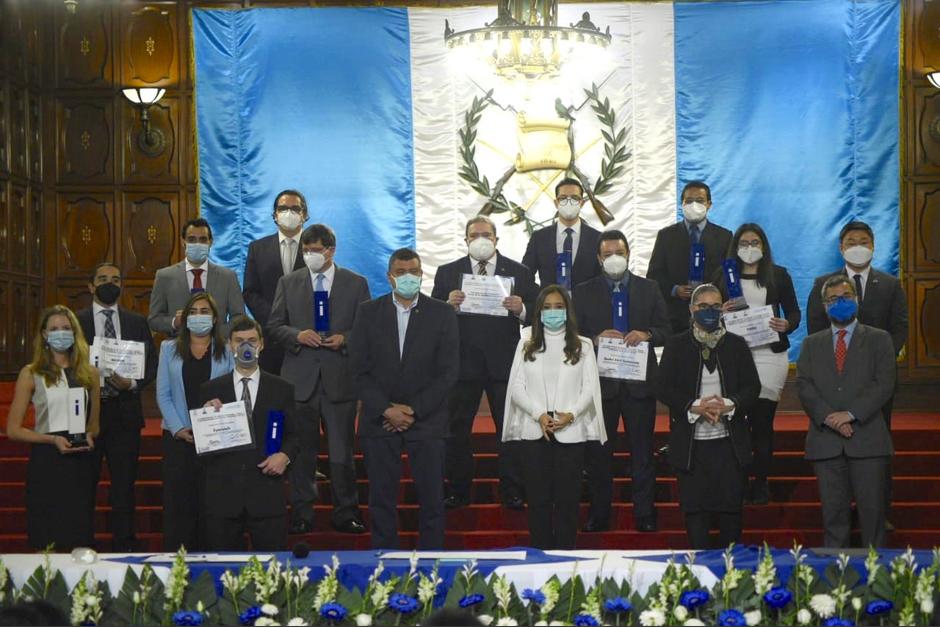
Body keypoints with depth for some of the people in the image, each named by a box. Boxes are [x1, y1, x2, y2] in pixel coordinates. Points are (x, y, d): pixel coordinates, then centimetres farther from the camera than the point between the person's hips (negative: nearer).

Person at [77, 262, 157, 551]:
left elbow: (152, 364, 8)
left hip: (124, 412, 2)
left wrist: (132, 383, -9)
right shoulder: (75, 321, 5)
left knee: (124, 486, 4)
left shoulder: (137, 323, 11)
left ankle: (123, 547, 11)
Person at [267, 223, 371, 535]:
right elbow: (274, 326, 9)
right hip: (300, 379, 1)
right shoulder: (288, 283, 10)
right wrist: (297, 336, -10)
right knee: (301, 451, 5)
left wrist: (345, 339, -12)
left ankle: (346, 514, 8)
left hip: (340, 379, -1)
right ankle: (301, 514, 11)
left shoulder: (355, 283, 7)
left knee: (342, 451, 1)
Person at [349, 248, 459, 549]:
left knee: (431, 499, 1)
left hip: (426, 420, -1)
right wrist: (386, 410, -10)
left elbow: (448, 371, -2)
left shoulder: (442, 313, 2)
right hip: (379, 420, 1)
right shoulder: (368, 312, 5)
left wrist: (414, 410, -9)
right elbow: (360, 370, 1)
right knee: (382, 499, 4)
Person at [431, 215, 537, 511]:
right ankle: (458, 492, 17)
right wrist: (449, 304, -18)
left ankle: (512, 493, 11)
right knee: (457, 430, 7)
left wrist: (520, 309, -19)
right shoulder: (447, 273, 6)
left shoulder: (519, 273, 5)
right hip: (462, 362, 1)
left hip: (504, 363, -1)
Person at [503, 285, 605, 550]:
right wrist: (539, 414, -12)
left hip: (571, 432, -1)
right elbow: (517, 387, 3)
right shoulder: (526, 344, 9)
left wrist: (571, 414, -14)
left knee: (567, 496, 1)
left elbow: (590, 387, 2)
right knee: (538, 496, 3)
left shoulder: (582, 346, 8)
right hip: (533, 431, 1)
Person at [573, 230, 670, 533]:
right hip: (600, 380, 0)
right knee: (598, 450, 3)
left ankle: (645, 514, 8)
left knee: (642, 449, 3)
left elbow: (666, 331, 6)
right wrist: (597, 338, -17)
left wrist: (646, 335, -14)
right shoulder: (584, 292, 7)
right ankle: (598, 515, 10)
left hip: (639, 381, 0)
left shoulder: (649, 289, 10)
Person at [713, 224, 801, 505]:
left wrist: (787, 325, -10)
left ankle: (761, 483, 7)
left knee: (763, 419, -1)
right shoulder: (724, 276, 10)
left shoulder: (779, 275, 10)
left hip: (769, 354, 0)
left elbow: (794, 311, 11)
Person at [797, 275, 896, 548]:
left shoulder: (878, 339, 9)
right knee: (833, 512, 3)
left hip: (867, 438, -2)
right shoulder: (811, 344, 16)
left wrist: (850, 414, -13)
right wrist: (828, 418, -12)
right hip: (825, 441, 2)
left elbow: (884, 384, -2)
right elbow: (804, 385, 4)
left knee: (872, 510, -2)